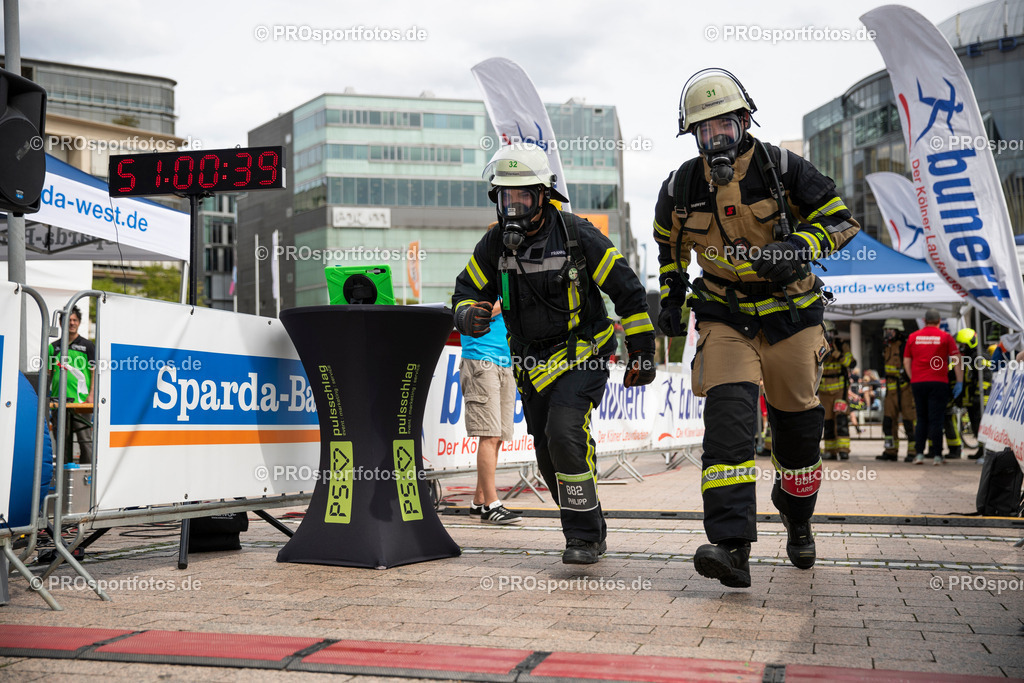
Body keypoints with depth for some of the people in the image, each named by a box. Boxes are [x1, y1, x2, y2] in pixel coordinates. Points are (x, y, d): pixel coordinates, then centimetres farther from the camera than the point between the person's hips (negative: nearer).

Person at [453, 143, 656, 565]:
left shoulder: (577, 235, -14)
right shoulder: (494, 245, -2)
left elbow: (627, 290, -8)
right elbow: (466, 291, 8)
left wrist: (642, 352, -5)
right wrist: (469, 315, -18)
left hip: (583, 355, -5)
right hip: (532, 363, 6)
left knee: (565, 433, -24)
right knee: (549, 454, 8)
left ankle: (584, 535, -9)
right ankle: (590, 531, 28)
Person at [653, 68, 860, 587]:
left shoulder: (781, 169, -9)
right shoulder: (681, 188, -2)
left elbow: (842, 219, -7)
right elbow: (669, 241, 18)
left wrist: (797, 247, -24)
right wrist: (671, 296, 13)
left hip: (789, 314, 0)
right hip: (725, 316, 0)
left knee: (797, 426, 11)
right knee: (728, 416, -21)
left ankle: (797, 518, 40)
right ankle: (731, 547, -28)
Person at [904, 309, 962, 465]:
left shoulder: (913, 337, 9)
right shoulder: (945, 337, 2)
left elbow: (906, 361, 10)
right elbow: (956, 359, -2)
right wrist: (959, 382, 1)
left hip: (917, 383, 2)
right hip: (938, 382, -2)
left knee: (921, 419, 12)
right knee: (936, 419, 0)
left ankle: (919, 454, 6)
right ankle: (937, 455, 0)